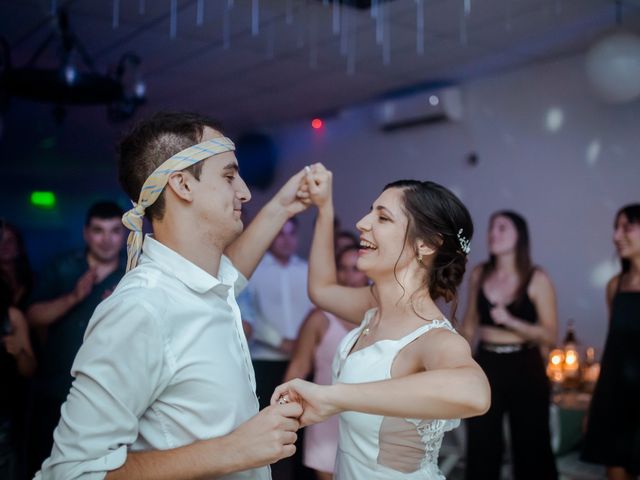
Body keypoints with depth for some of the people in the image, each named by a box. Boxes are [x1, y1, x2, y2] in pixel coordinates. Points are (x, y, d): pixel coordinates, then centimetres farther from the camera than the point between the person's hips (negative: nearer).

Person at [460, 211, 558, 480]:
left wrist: (510, 320, -23)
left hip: (524, 368, -3)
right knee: (481, 446, 9)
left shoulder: (536, 279, -8)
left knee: (530, 447, 8)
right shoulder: (479, 274, 2)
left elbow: (550, 336, -10)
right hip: (486, 366, 3)